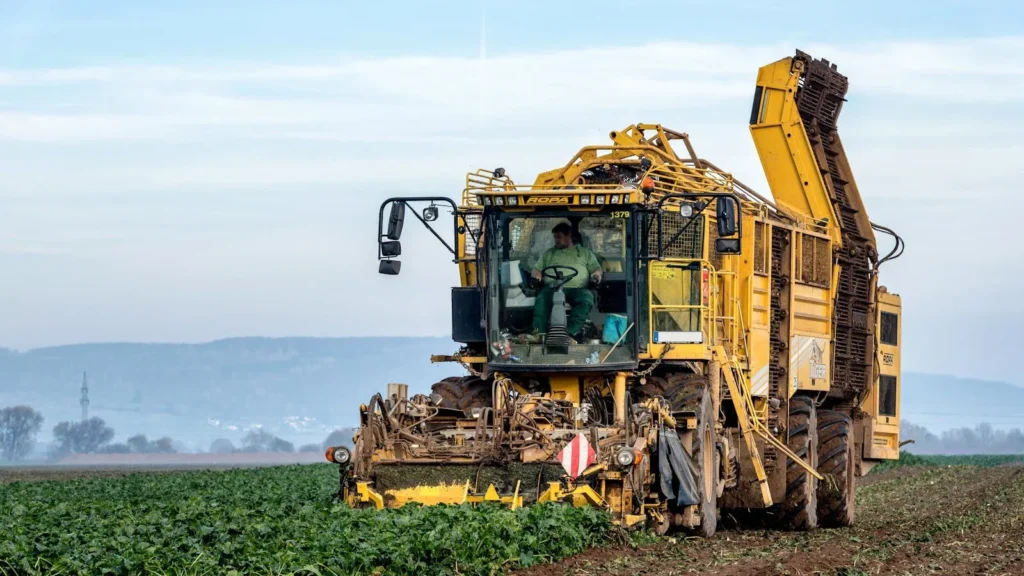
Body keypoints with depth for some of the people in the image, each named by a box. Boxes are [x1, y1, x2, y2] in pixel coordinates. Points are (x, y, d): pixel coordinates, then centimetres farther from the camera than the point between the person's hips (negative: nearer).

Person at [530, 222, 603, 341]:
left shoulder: (584, 252, 26)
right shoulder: (549, 253, 31)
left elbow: (596, 268, 19)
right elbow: (537, 269, 26)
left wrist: (596, 275, -5)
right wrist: (536, 277, 2)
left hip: (577, 288, -1)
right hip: (553, 287, 1)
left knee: (586, 300, -36)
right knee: (541, 299, -35)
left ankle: (571, 332, -47)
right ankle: (539, 332, -45)